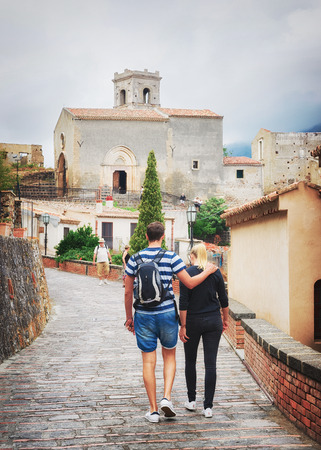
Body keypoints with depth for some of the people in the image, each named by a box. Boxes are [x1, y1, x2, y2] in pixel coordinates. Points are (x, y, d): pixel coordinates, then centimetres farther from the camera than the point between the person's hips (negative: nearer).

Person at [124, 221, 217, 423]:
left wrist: (129, 317, 14)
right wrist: (207, 271, 10)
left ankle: (153, 410, 11)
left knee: (149, 362, 6)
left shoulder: (135, 258, 0)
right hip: (167, 314, -1)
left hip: (143, 315, 1)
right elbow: (190, 283, -6)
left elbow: (128, 292, 3)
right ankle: (167, 397, 3)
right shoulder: (171, 257, -5)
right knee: (169, 356, 19)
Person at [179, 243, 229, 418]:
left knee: (190, 361, 17)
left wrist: (183, 326, -6)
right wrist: (225, 319, 17)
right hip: (213, 321, 2)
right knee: (210, 364, 2)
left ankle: (191, 400, 24)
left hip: (193, 322, -2)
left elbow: (183, 302, -11)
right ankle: (208, 407, 1)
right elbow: (223, 299, 5)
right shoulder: (216, 272, 1)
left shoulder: (187, 273, -8)